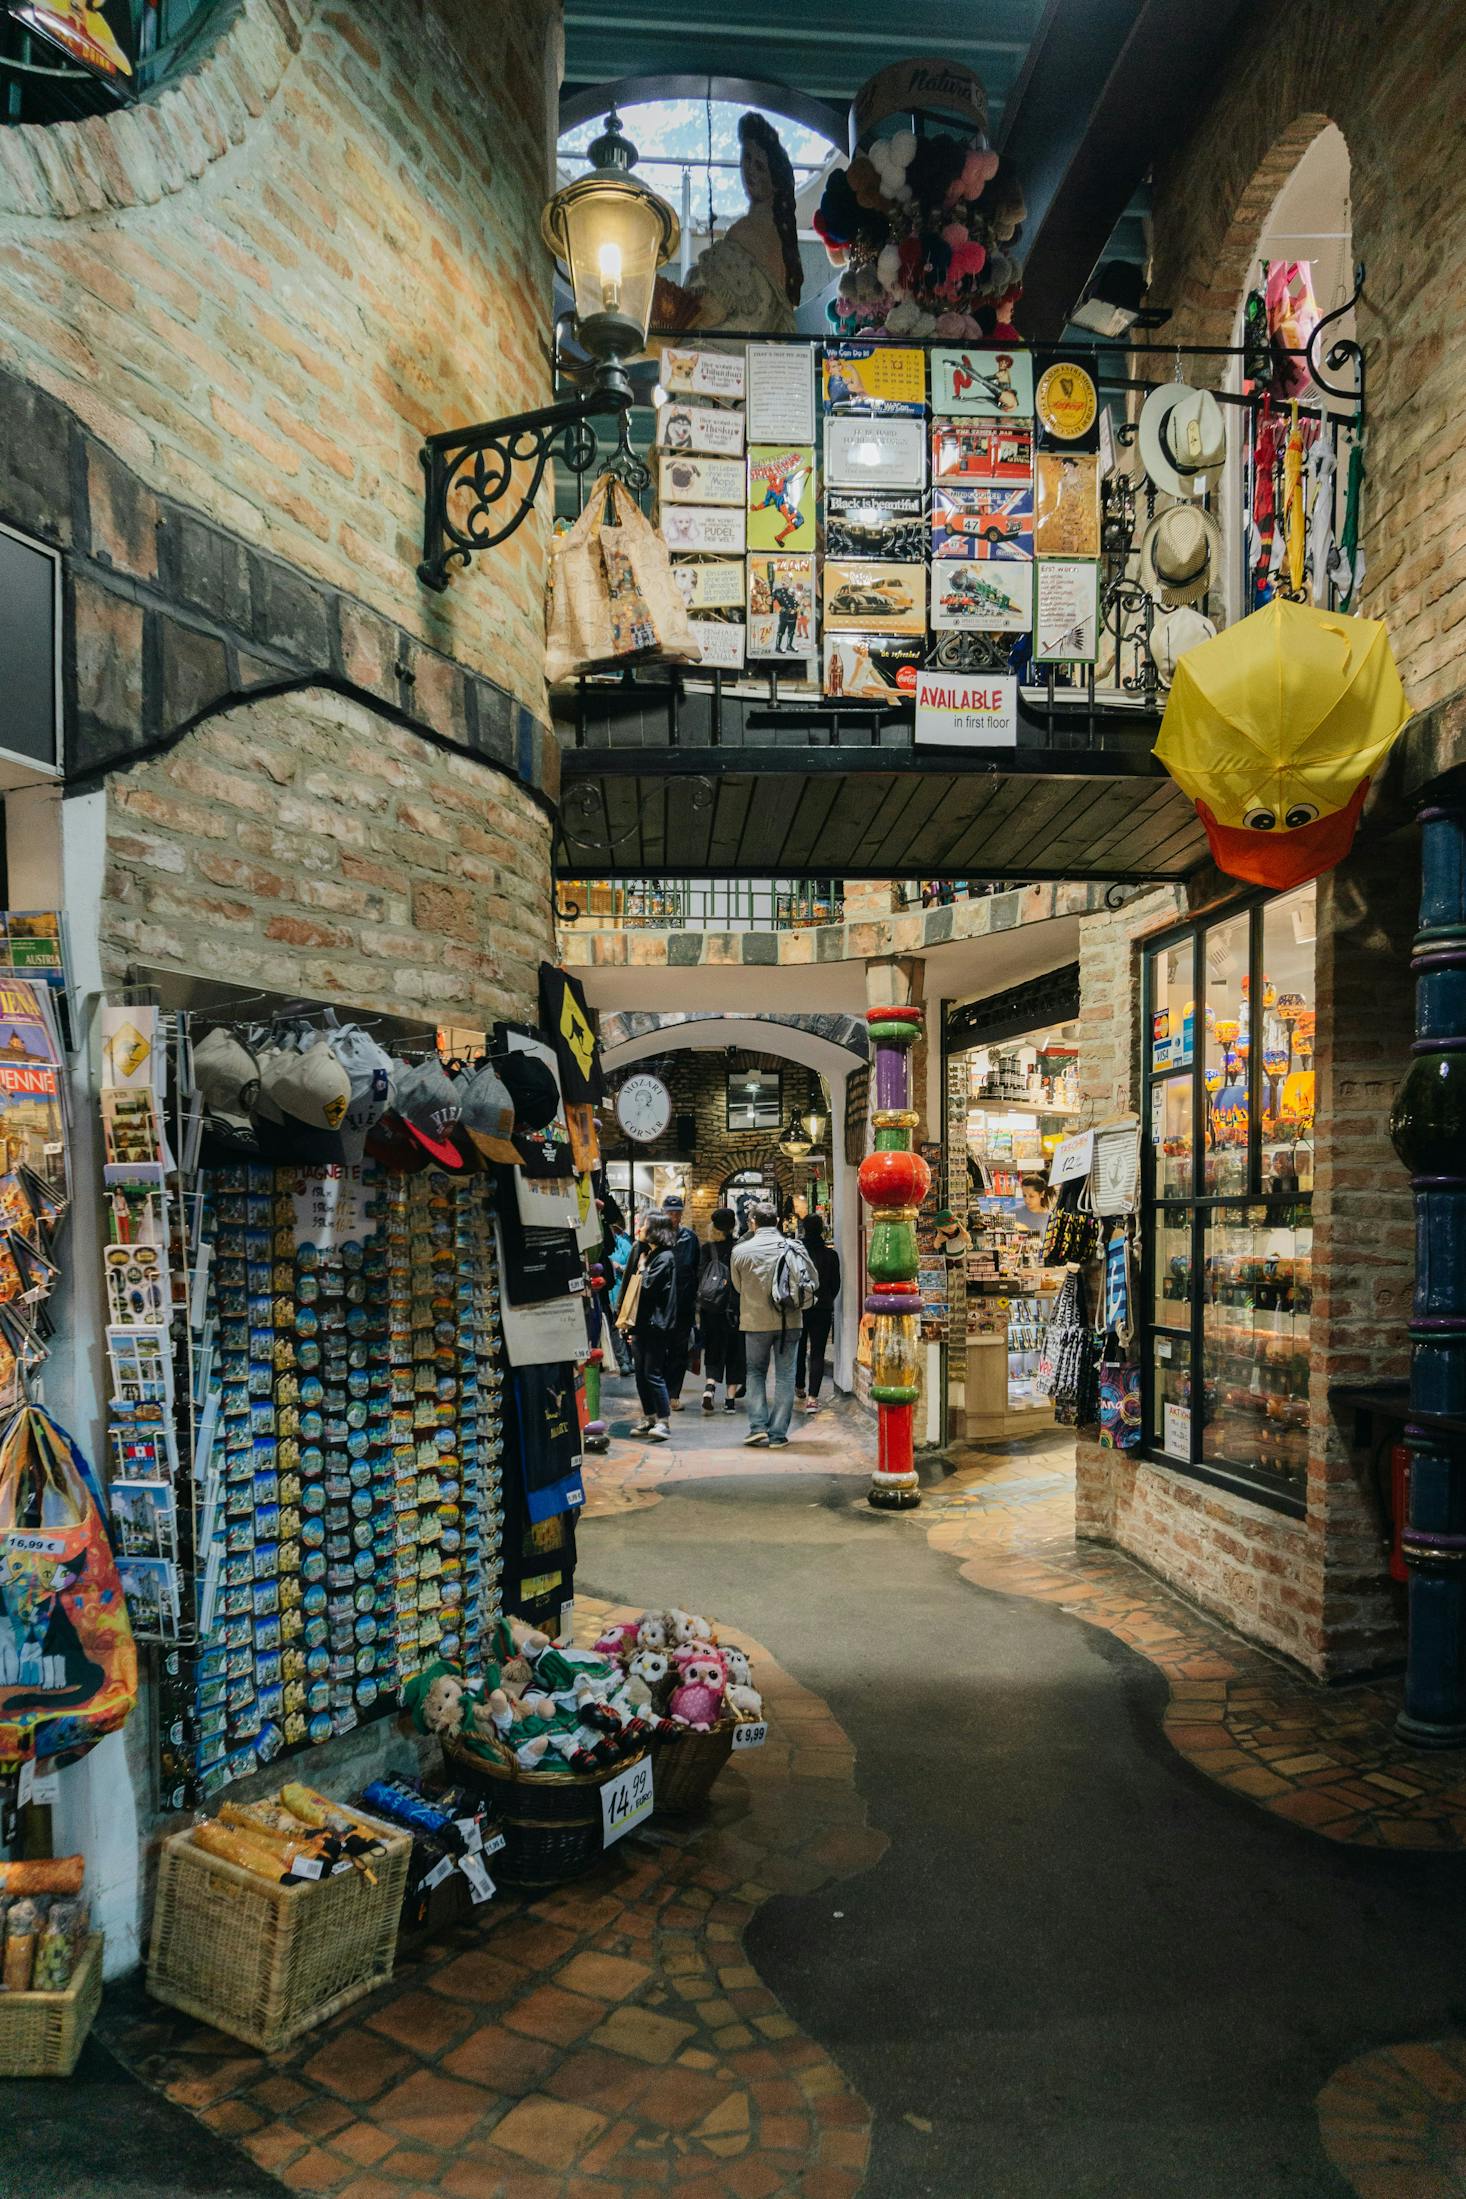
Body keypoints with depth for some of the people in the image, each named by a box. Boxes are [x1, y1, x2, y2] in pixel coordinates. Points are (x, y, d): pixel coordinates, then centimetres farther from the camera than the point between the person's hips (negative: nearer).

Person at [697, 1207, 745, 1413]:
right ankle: (730, 1397, 10)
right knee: (734, 1351, 9)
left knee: (714, 1351, 12)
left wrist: (698, 1309, 5)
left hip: (710, 1308, 1)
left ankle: (709, 1387, -11)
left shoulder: (708, 1248, -2)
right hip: (735, 1308, -1)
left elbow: (699, 1278, -2)